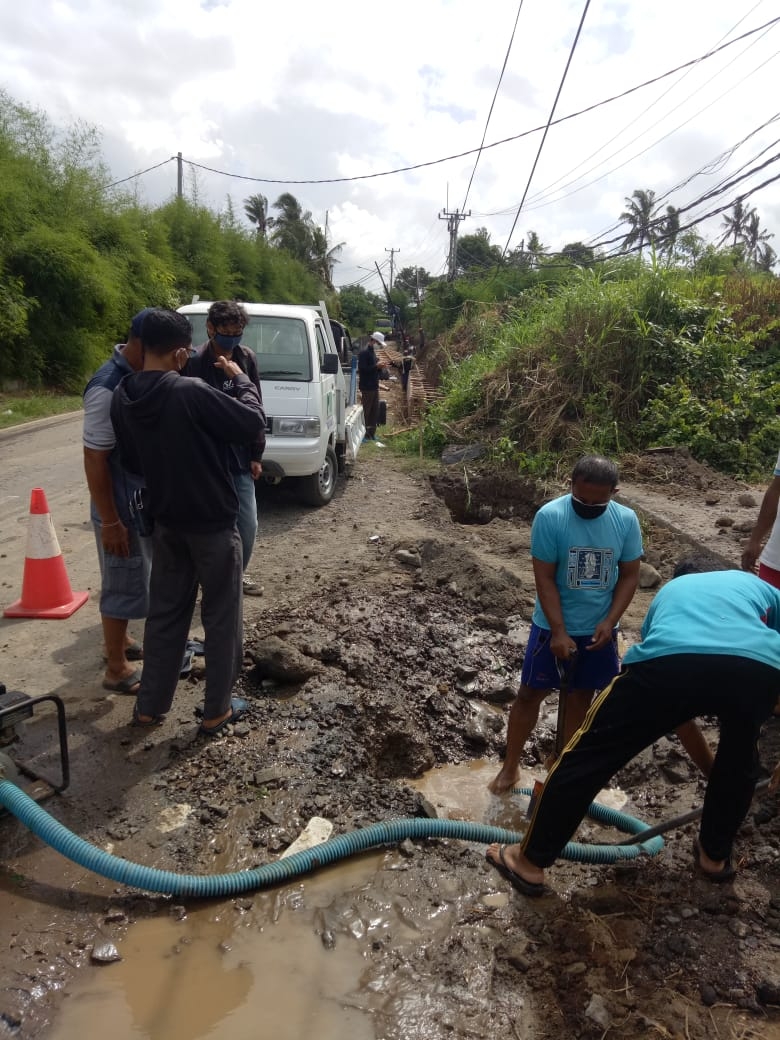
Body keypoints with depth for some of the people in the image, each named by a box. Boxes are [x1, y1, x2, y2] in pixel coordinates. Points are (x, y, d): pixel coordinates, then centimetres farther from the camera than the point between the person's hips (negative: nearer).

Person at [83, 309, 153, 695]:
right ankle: (117, 670, 19)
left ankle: (120, 643, 40)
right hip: (123, 507, -9)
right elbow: (94, 460, -23)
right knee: (124, 585, 3)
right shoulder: (109, 388, -25)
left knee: (136, 579, 21)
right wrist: (110, 522, -20)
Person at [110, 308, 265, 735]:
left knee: (164, 613, 19)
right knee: (221, 617, 9)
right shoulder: (190, 392, -24)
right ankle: (217, 711, 21)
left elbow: (130, 460, 9)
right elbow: (252, 423, -18)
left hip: (165, 522, 6)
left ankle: (150, 706, 28)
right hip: (212, 523, -6)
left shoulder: (122, 397, -2)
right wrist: (240, 377, -5)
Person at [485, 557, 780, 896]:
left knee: (588, 755, 15)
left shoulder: (668, 593, 42)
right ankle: (715, 855, 50)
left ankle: (529, 861, 26)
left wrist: (708, 763, 55)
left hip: (671, 661, -1)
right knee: (739, 760, 35)